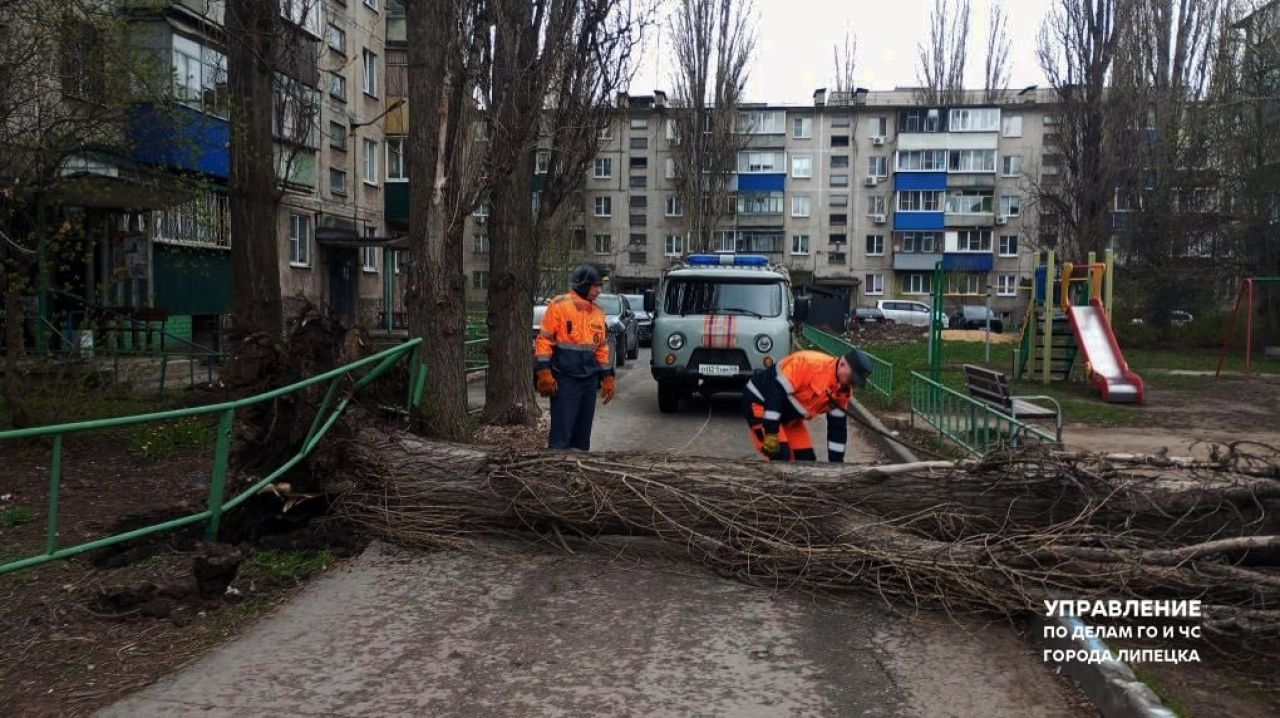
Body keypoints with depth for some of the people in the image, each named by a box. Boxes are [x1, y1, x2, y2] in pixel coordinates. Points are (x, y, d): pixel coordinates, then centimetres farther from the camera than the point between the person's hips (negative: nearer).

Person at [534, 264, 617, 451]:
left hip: (589, 381, 6)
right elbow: (544, 341, -8)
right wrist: (544, 373, -15)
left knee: (583, 434, 11)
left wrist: (607, 377, 16)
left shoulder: (598, 313, 13)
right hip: (564, 381, -6)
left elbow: (602, 348, 19)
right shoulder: (559, 305, -6)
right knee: (561, 434, -9)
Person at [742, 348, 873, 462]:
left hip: (788, 416, 9)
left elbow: (838, 428, 4)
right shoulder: (810, 364, -31)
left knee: (807, 458, 4)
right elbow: (776, 392, -33)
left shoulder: (843, 392, -4)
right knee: (780, 457, -19)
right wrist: (771, 432, -32)